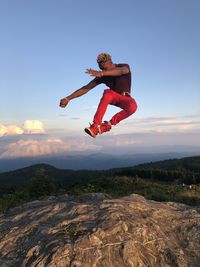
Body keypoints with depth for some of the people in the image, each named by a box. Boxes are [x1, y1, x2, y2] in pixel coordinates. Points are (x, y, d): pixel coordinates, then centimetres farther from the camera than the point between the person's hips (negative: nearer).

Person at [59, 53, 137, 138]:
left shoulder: (125, 67, -15)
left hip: (125, 98, 0)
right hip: (113, 97, 1)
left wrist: (101, 73, -56)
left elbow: (121, 71, -41)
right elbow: (86, 88, -12)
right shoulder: (103, 77, -10)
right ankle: (96, 125, -41)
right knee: (108, 93, -37)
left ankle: (107, 125, -26)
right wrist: (68, 98, -18)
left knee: (133, 106, -37)